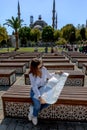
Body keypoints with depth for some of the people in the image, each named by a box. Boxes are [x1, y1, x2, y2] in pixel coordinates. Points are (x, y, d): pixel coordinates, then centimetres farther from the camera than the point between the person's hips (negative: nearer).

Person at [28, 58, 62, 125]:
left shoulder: (44, 69, -10)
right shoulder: (32, 74, -21)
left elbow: (49, 76, 13)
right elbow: (34, 87, -29)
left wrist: (55, 73, -3)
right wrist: (40, 97, -42)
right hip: (35, 91, -3)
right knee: (38, 104, -30)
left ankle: (33, 109, 2)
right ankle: (35, 115, 8)